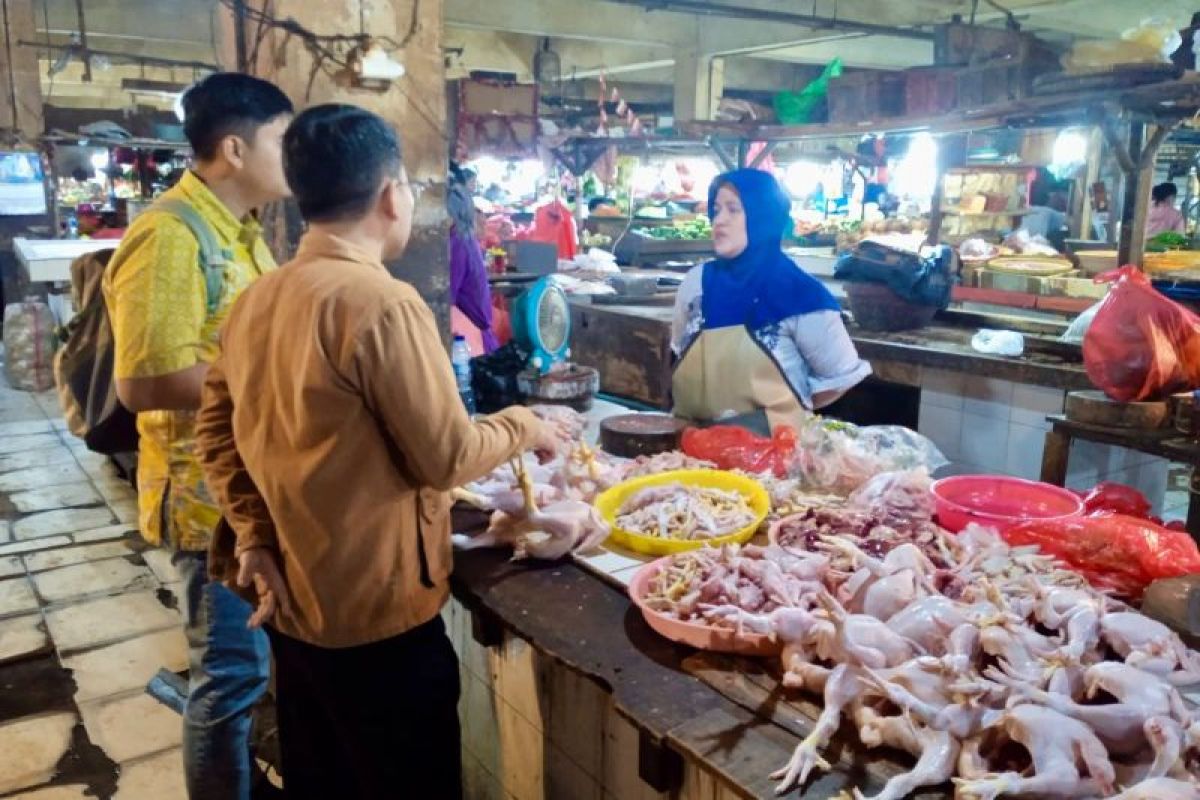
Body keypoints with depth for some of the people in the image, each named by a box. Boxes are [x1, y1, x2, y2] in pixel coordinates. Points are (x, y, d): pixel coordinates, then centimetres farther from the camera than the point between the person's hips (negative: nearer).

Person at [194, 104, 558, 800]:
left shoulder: (256, 301, 3)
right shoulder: (383, 303, -23)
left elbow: (217, 428, 9)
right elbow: (447, 458, -19)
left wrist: (255, 535, 6)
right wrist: (523, 425, -2)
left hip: (293, 604, 8)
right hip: (376, 615, -8)